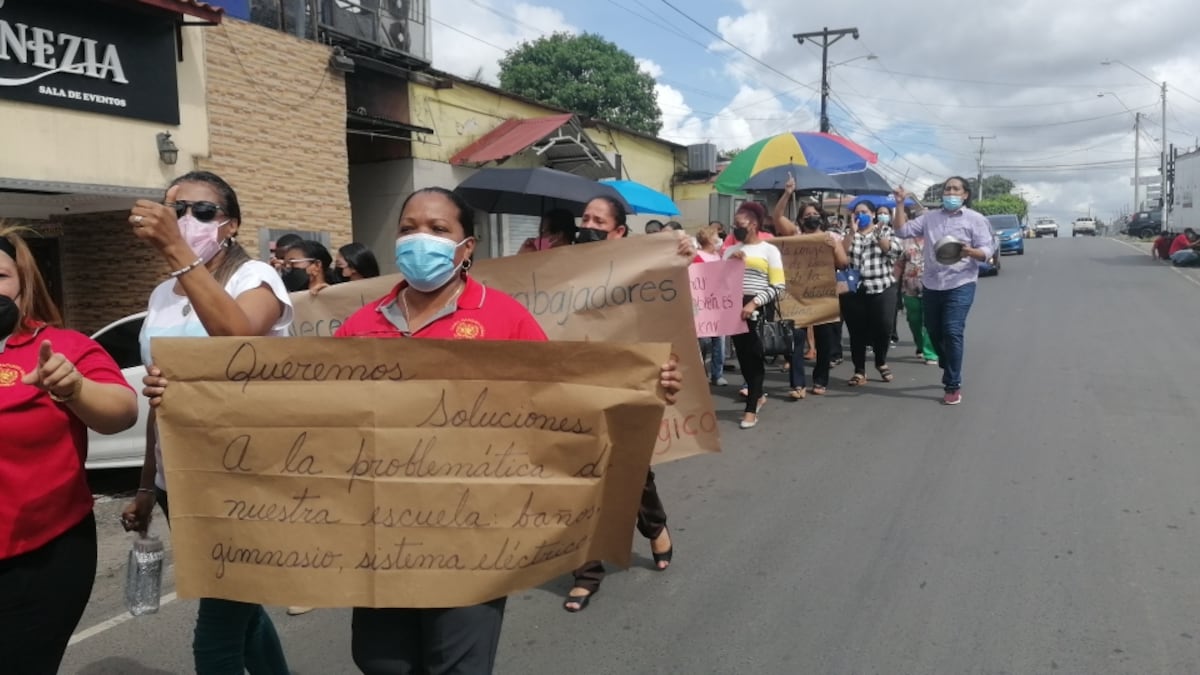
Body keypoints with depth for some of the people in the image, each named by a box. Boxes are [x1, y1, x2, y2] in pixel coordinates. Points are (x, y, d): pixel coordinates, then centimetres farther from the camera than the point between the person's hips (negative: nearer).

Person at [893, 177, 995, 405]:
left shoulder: (975, 219, 0)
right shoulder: (929, 217, 11)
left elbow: (987, 251, -6)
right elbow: (902, 231, 6)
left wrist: (969, 251, -26)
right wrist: (900, 205, -1)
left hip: (960, 285, -5)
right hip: (931, 285, 5)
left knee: (952, 333, -10)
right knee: (934, 332, 13)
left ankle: (953, 386, -2)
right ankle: (951, 373, 36)